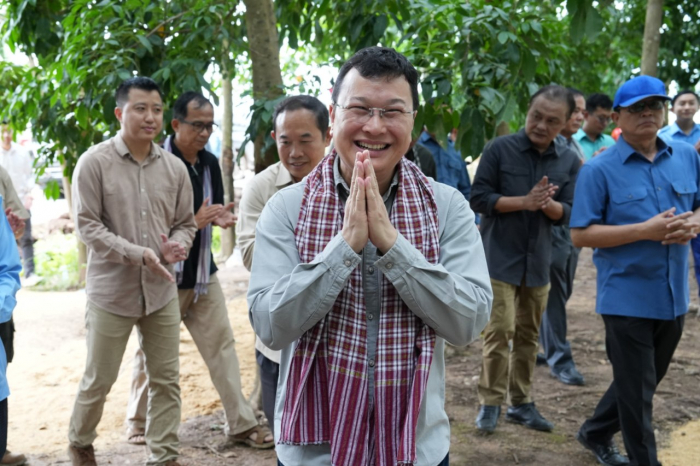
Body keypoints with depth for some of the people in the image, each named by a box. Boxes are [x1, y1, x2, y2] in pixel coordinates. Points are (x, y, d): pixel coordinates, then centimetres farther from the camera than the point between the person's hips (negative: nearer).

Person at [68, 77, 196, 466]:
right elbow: (87, 225, -11)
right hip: (111, 292, -3)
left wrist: (176, 245, -13)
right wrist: (138, 254, -21)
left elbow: (186, 223, 10)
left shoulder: (175, 167, 3)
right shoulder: (94, 162, -8)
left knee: (166, 379, 7)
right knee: (99, 380, 10)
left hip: (162, 291, 4)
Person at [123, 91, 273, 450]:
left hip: (203, 271, 6)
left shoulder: (210, 163, 6)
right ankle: (137, 420, 27)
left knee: (222, 344, 4)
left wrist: (221, 217, -7)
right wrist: (194, 222, -22)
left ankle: (241, 424, 9)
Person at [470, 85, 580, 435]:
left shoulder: (569, 161, 2)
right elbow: (479, 198, -11)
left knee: (528, 334, 11)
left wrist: (548, 203, -21)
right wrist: (524, 201, -22)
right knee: (500, 330, -7)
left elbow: (566, 213, 1)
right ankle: (490, 403, 4)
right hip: (500, 257, -4)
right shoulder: (499, 149, -8)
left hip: (539, 260, 4)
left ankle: (521, 402, 22)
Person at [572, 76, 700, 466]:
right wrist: (645, 231, -22)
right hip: (627, 297, -6)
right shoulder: (600, 170, -10)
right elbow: (581, 235, -13)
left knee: (644, 383, 21)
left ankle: (596, 433, 42)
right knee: (637, 392, 4)